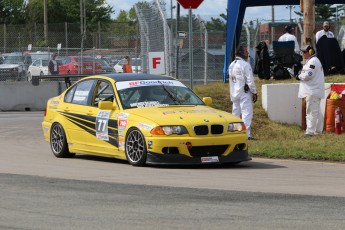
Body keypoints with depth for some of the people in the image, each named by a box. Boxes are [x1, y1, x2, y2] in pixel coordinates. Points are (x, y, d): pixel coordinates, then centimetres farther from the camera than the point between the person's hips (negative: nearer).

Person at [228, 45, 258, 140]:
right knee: (247, 113, -8)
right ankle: (246, 134, -13)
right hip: (244, 93, -8)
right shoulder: (245, 65, -13)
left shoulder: (231, 65, 12)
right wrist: (254, 92, -7)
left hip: (234, 93, 8)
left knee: (235, 113, 13)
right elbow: (250, 80, -14)